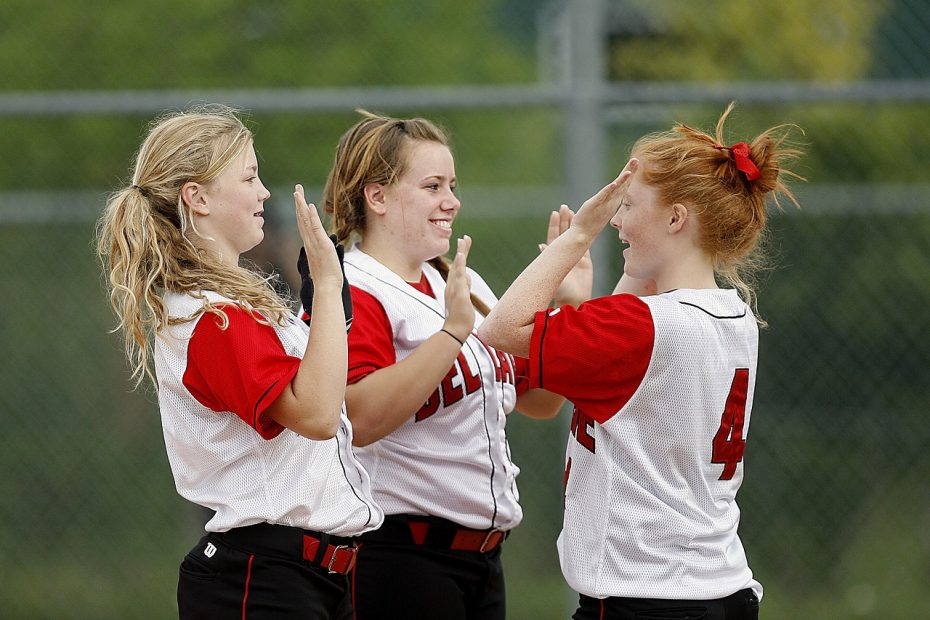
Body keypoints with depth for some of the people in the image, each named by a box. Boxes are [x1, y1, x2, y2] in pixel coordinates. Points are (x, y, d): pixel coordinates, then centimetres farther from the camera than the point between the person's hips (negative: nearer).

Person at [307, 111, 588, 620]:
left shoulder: (463, 286, 15)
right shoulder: (355, 295, -12)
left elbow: (538, 400, 19)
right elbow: (360, 419, -28)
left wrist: (571, 307, 5)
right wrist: (453, 332, -31)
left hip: (481, 554, 8)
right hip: (399, 554, -8)